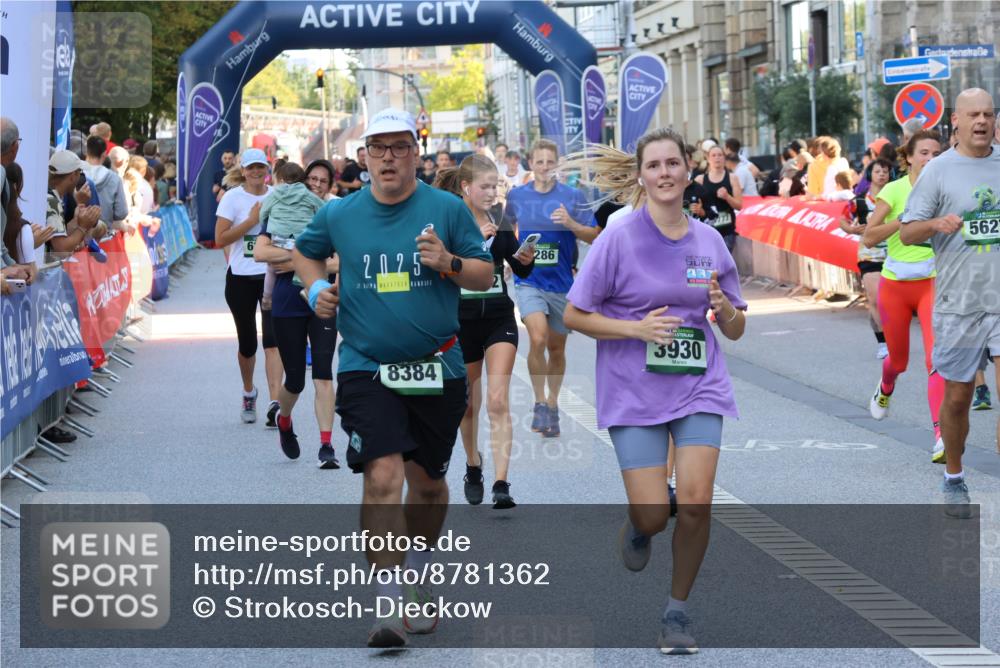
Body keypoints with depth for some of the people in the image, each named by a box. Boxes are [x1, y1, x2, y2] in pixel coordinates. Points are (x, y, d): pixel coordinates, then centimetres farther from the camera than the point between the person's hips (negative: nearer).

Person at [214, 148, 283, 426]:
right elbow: (220, 239, -9)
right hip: (241, 278, -1)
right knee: (247, 343, 10)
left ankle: (274, 403, -20)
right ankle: (248, 393, 37)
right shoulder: (232, 197, -2)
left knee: (273, 339, -13)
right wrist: (252, 220, -14)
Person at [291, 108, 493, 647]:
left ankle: (418, 576, 40)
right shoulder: (338, 215, 2)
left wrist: (450, 263, -16)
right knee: (382, 476, -17)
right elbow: (304, 253, 23)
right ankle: (390, 602, -14)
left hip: (436, 367, 1)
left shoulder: (447, 209, -1)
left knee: (427, 482, 14)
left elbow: (486, 276, 4)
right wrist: (316, 288, 3)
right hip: (365, 366, -1)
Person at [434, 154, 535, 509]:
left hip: (499, 319, 1)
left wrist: (526, 260, -11)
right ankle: (473, 467, 38)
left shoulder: (499, 220, 2)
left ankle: (501, 484, -16)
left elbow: (520, 270, 11)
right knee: (468, 404, 14)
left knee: (498, 402, -11)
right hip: (461, 321, -1)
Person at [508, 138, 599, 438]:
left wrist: (572, 224, -19)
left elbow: (595, 236, -4)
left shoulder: (572, 196, -4)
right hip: (529, 281, -1)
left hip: (563, 282, 1)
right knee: (538, 339, -22)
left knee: (557, 349, 12)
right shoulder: (516, 196, 1)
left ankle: (552, 404, 31)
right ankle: (540, 404, -8)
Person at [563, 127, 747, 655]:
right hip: (633, 392, -2)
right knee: (653, 516, -7)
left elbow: (735, 330, 10)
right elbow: (574, 315, -5)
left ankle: (678, 612, 7)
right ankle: (637, 527, 33)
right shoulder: (618, 239, -7)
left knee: (696, 502, -13)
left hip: (699, 387, 2)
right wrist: (637, 327, -17)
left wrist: (725, 308, -13)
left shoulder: (710, 241, 4)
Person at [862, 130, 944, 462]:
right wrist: (904, 219, -24)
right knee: (898, 360, 17)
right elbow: (868, 237, -15)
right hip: (895, 285, 0)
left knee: (937, 359, -19)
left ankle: (941, 438, -24)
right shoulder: (895, 190, -8)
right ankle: (884, 389, 55)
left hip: (932, 284, 0)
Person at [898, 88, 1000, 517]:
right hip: (958, 302, -1)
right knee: (957, 397, 9)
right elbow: (906, 233, -2)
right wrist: (937, 224, -22)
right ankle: (954, 480, 29)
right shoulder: (939, 171, 0)